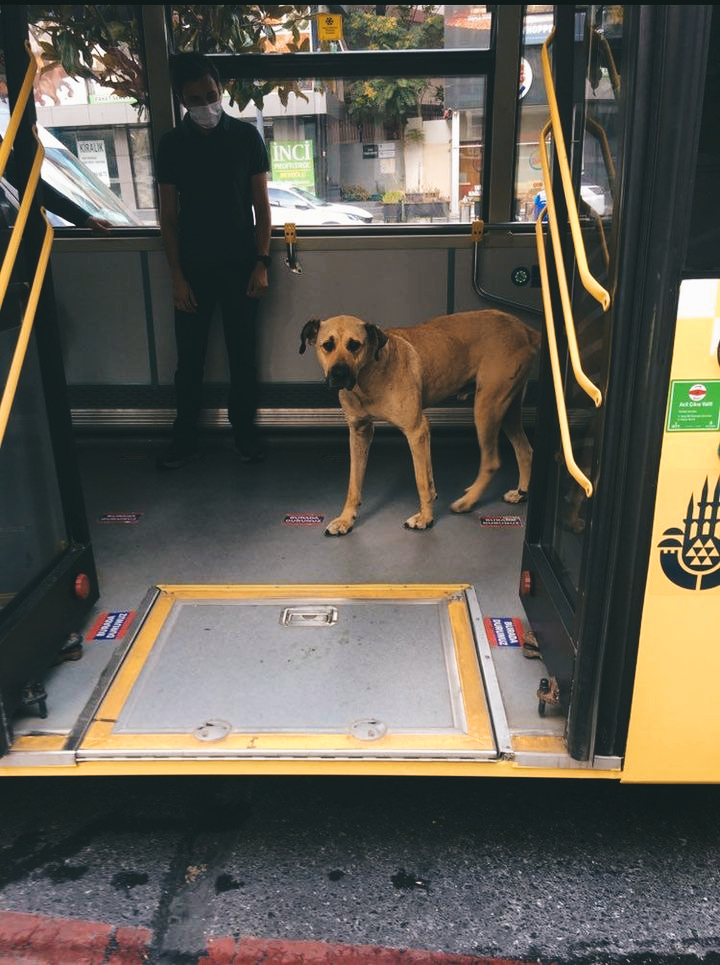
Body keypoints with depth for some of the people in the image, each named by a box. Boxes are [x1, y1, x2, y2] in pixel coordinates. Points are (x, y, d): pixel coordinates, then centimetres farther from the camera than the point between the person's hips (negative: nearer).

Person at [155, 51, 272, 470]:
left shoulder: (246, 136, -1)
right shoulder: (172, 144, 0)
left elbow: (261, 205, 0)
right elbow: (169, 215, 1)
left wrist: (262, 263, -7)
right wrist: (177, 275, -5)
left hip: (240, 265, 0)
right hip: (194, 268, 1)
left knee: (243, 353, 8)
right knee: (189, 357, 6)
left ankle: (245, 430, 26)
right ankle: (186, 438, 20)